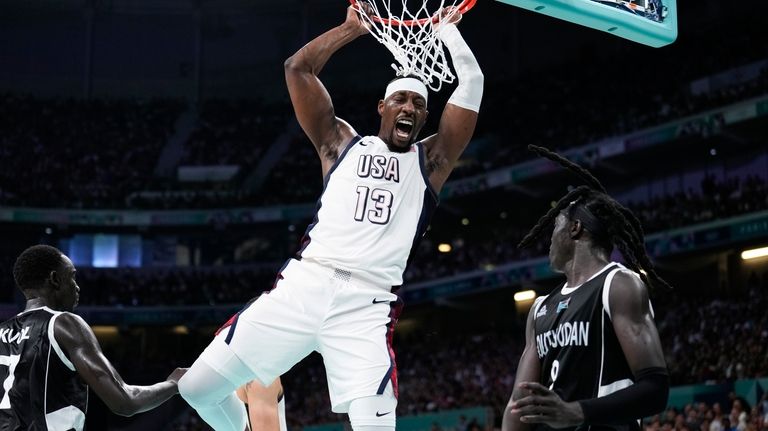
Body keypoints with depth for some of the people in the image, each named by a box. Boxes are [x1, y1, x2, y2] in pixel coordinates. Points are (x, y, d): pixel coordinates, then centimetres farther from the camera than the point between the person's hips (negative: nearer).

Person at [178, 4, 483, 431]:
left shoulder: (430, 161, 16)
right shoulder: (343, 144, 18)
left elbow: (472, 85, 10)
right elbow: (298, 68, 15)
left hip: (367, 304, -2)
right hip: (304, 285, 2)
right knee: (197, 387, -1)